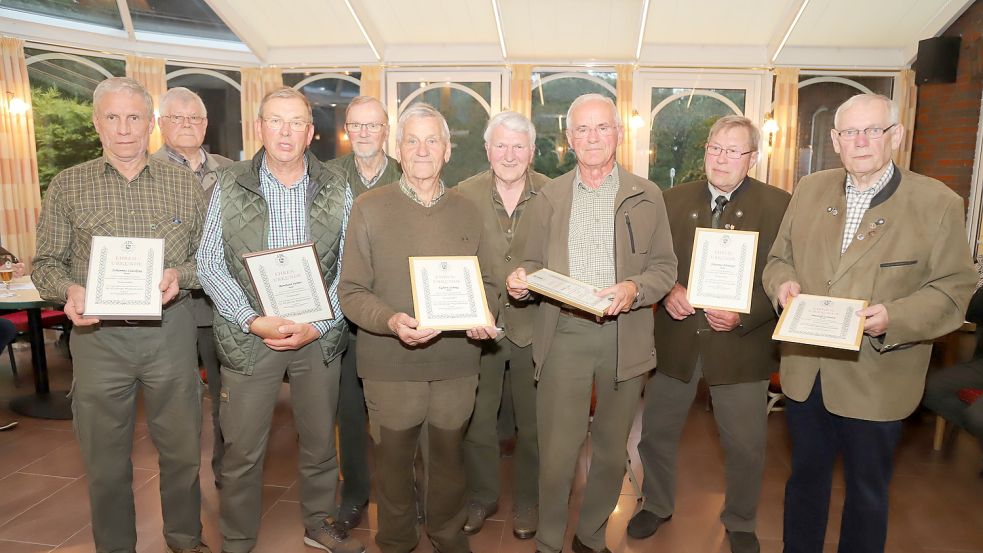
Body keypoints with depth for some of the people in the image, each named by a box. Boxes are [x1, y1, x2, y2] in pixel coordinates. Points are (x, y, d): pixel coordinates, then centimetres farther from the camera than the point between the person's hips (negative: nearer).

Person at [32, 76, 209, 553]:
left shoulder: (184, 184, 4)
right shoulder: (67, 186, 3)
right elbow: (46, 263, 5)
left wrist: (180, 275, -14)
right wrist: (68, 290, -15)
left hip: (171, 332, 0)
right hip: (98, 336, 0)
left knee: (182, 450, 12)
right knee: (105, 460, 12)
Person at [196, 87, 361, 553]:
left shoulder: (336, 190, 1)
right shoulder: (230, 185, -1)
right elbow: (209, 264, -3)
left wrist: (318, 326, -11)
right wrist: (255, 321, -14)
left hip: (319, 336, 1)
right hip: (249, 337, -1)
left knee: (320, 439, 15)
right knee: (242, 450, 8)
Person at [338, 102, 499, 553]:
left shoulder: (466, 211, 7)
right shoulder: (369, 208, -4)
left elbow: (485, 283, 12)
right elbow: (352, 292, -6)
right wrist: (392, 321, -24)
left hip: (456, 363, 3)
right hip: (390, 364, -2)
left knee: (448, 457, 17)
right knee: (394, 460, 13)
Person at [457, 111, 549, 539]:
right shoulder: (465, 194, -5)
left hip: (534, 326, 0)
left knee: (533, 423, 14)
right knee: (476, 419, 15)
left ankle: (527, 502, 37)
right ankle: (481, 497, 38)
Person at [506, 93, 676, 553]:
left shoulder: (646, 196, 5)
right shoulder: (549, 196, 8)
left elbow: (665, 266, 3)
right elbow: (534, 263, 9)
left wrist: (635, 289, -17)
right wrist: (521, 279, -13)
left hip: (625, 336, 1)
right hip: (564, 333, -1)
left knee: (612, 451, 14)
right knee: (556, 454, 0)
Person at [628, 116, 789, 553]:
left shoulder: (778, 205, -3)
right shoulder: (674, 200, 5)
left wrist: (744, 315, -20)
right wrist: (668, 291, -15)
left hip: (741, 344, -2)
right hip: (675, 337, 2)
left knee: (746, 444, 11)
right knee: (657, 431, 14)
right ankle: (656, 505, 40)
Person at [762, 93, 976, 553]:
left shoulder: (938, 203, -8)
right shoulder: (809, 190, 4)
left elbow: (953, 288, -8)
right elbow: (779, 258, 10)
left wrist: (894, 318, -25)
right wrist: (783, 284, -12)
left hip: (875, 381, -3)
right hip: (804, 372, 4)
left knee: (867, 492, 16)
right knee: (805, 476, 21)